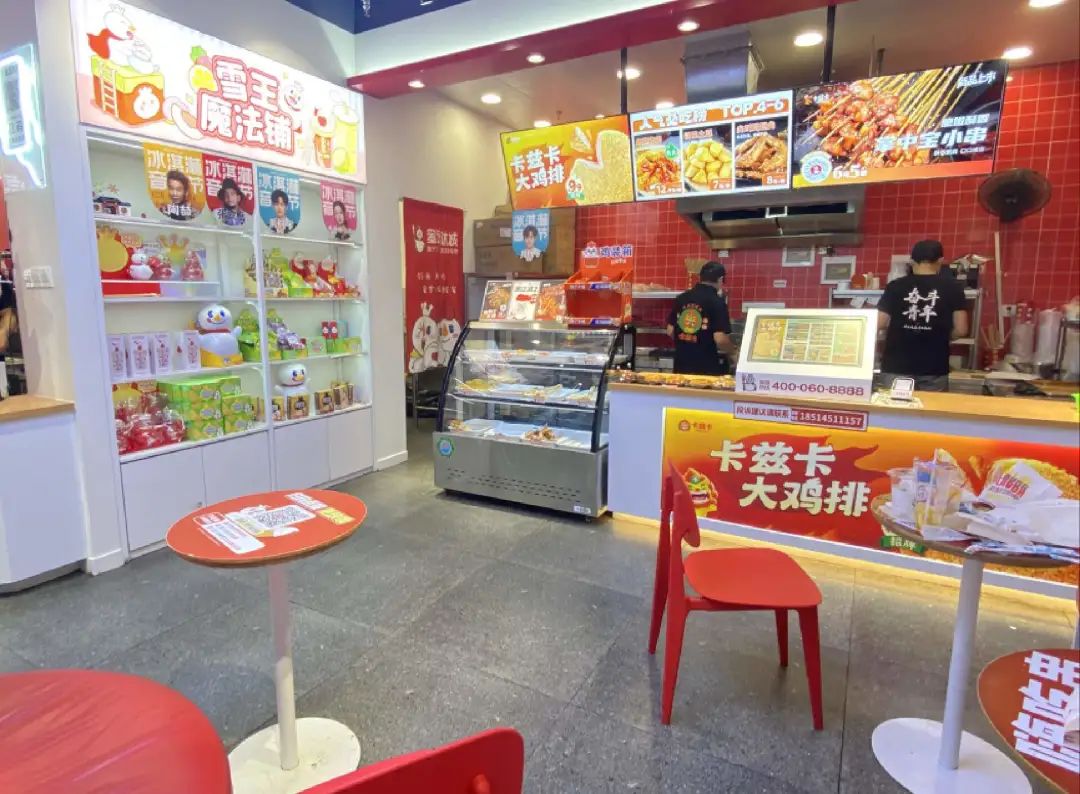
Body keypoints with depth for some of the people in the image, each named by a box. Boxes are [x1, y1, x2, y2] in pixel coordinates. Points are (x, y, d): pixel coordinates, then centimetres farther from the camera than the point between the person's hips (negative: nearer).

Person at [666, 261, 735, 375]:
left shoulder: (681, 298, 3)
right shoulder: (717, 302, -12)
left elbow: (670, 331, 8)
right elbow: (720, 339, -18)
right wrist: (733, 353, 1)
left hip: (681, 366, 5)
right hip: (707, 368, -5)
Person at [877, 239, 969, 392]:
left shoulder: (895, 286, 0)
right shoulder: (952, 286, 1)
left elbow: (878, 325, -2)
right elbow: (961, 330, -2)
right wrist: (941, 337, 17)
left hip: (896, 367, 0)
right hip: (934, 369, 0)